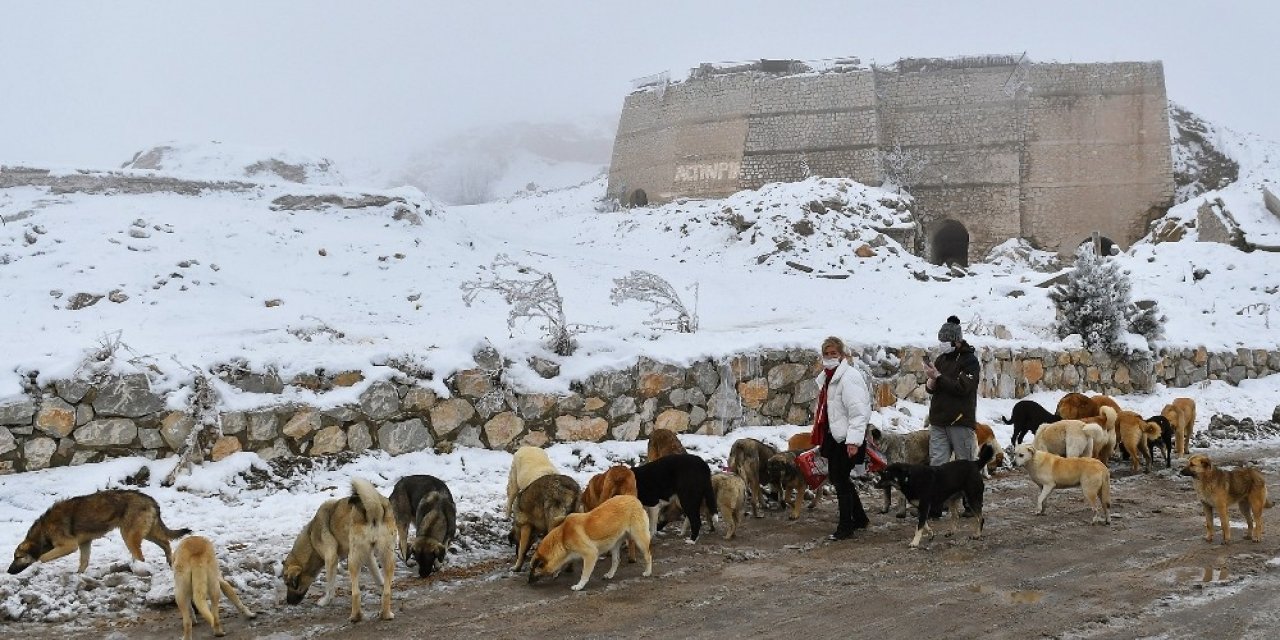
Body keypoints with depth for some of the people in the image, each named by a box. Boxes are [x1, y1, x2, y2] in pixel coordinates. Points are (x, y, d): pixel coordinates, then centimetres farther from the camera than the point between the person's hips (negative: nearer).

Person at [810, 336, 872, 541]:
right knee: (837, 477, 16)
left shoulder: (849, 377, -17)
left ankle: (845, 528, 7)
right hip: (833, 436, 10)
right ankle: (859, 518, 31)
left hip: (845, 438, -10)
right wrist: (820, 437, 24)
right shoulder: (827, 377, 13)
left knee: (840, 480, -4)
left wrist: (853, 441, -27)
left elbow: (859, 412, -22)